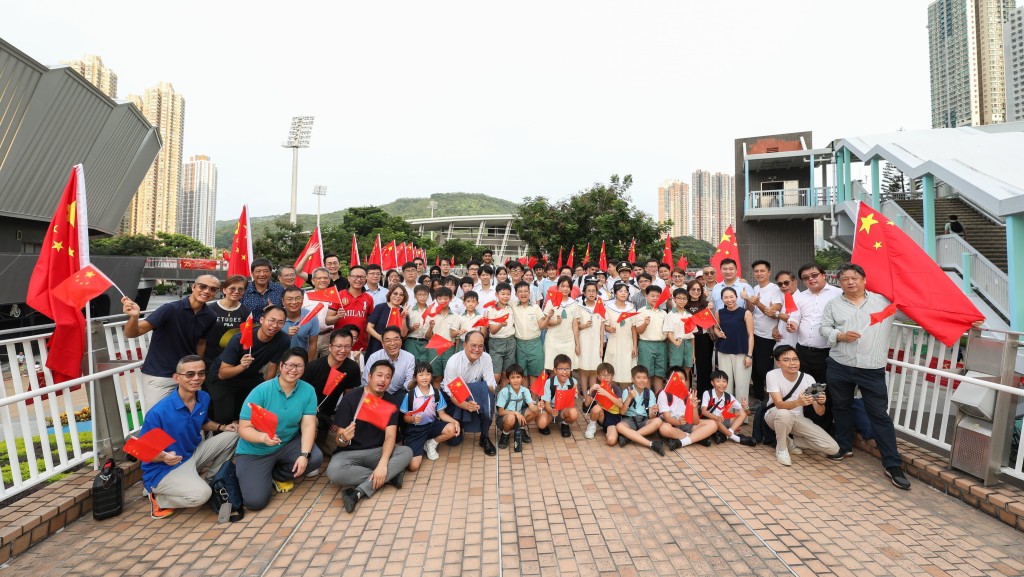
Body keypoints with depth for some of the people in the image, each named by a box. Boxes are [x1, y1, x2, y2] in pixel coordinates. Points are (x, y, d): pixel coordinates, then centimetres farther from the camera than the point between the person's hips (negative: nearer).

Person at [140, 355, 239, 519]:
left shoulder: (204, 398, -4)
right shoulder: (159, 412, -25)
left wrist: (222, 427, -1)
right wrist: (163, 457, -35)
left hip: (194, 455, 7)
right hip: (163, 470, -7)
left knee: (233, 435, -3)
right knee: (201, 494, -30)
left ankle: (206, 479, 9)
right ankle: (159, 499, 1)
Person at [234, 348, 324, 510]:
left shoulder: (308, 390, -12)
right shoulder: (261, 391, -18)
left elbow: (308, 425, -15)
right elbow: (244, 429, -17)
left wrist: (304, 454, -28)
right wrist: (263, 437, -38)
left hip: (288, 443, 3)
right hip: (255, 451, -2)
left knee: (316, 458, -23)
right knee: (255, 501, -16)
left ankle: (276, 475, 7)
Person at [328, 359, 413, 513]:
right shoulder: (350, 399, -12)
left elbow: (390, 436, -13)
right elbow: (339, 441, -12)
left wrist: (382, 464, -31)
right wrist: (343, 439, -37)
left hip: (378, 451, 2)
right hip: (350, 452, -2)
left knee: (407, 452, -23)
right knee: (334, 472, -35)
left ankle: (359, 492, -27)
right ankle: (391, 475, -19)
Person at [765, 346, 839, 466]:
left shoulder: (808, 379, -12)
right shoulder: (772, 375, -22)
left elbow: (820, 412, -14)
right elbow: (779, 404, -31)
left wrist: (821, 403, -38)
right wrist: (798, 402, -51)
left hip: (798, 419, 4)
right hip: (775, 416, -4)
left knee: (833, 448, -11)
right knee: (785, 414, -40)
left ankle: (791, 441, 12)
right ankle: (781, 448, -12)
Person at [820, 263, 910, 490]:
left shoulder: (884, 300, 2)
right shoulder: (833, 304, 4)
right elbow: (824, 328, 4)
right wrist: (840, 336, -13)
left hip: (872, 369, -1)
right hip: (839, 367, 2)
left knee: (880, 414, 2)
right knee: (841, 408, 15)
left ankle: (892, 465, 12)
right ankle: (844, 446, 33)